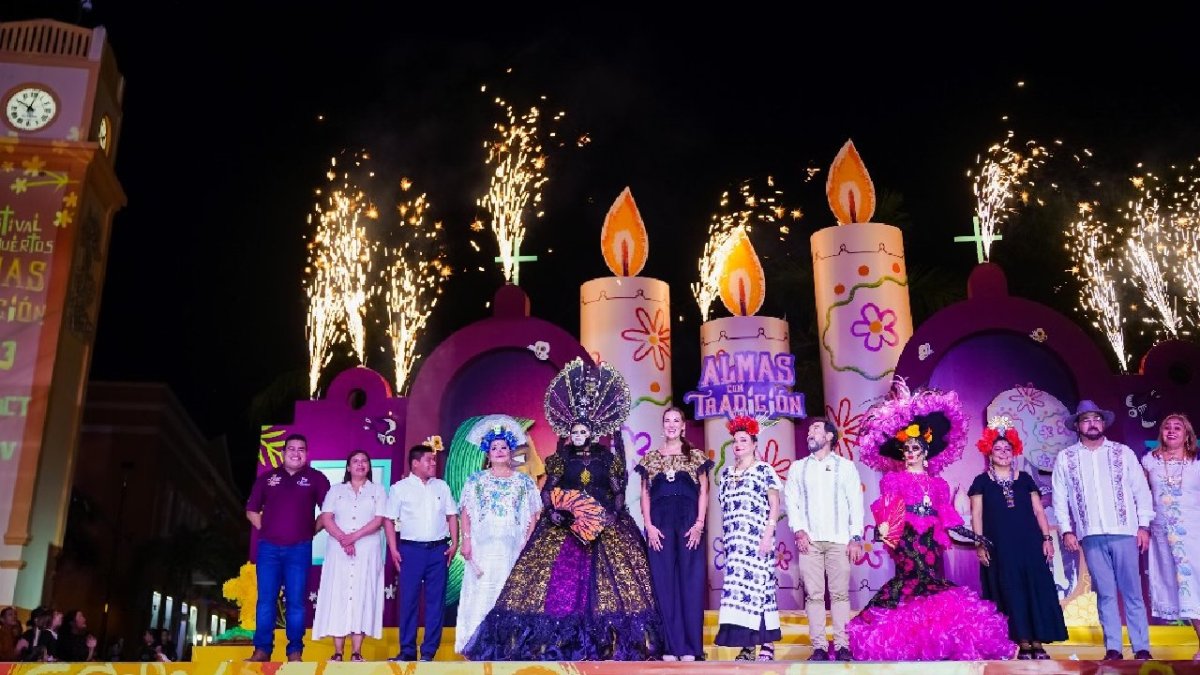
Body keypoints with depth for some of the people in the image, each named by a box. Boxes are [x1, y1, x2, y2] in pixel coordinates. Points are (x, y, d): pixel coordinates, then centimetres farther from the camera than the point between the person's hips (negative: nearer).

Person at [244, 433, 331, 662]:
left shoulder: (316, 478, 4)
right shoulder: (267, 478, 10)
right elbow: (251, 510, 16)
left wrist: (312, 530, -1)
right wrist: (264, 529, 5)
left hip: (299, 549, -2)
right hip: (269, 547, 2)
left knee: (296, 601, 0)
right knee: (266, 599, 2)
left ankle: (295, 651, 5)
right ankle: (262, 649, 7)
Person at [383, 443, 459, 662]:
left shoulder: (442, 486, 11)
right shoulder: (399, 488, 2)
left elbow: (452, 516, 12)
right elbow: (389, 520, 1)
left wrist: (454, 544, 2)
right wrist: (393, 550, -6)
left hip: (438, 549, 3)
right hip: (411, 549, -2)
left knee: (436, 600, 2)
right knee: (409, 600, 0)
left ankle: (429, 651, 9)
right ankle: (407, 651, 8)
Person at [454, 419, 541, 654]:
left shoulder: (525, 482, 11)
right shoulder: (475, 480, 10)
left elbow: (533, 515, 8)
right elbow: (465, 512, 5)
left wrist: (528, 542, -4)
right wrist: (466, 539, -6)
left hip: (513, 548, 1)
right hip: (483, 548, 0)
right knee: (481, 594, -5)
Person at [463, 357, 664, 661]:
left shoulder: (608, 459, 6)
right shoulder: (560, 460, 8)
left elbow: (619, 493, 5)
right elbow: (546, 492, 4)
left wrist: (611, 514, -11)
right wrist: (553, 511, -14)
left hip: (606, 527, 0)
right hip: (563, 528, 0)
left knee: (607, 580, -6)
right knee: (560, 580, -7)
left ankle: (603, 645, -2)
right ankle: (558, 646, -2)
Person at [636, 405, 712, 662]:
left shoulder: (696, 456, 9)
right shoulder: (650, 458, 12)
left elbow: (703, 492, 5)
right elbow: (645, 494, 9)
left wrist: (699, 524, -6)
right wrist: (649, 525, -3)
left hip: (688, 522, -1)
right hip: (660, 523, 1)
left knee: (690, 581, -3)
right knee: (664, 582, 0)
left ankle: (689, 647, 1)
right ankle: (670, 646, 4)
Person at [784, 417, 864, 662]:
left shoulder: (845, 466, 12)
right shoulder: (797, 468, 17)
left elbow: (856, 503, 5)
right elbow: (791, 501, 9)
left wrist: (856, 537, -4)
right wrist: (799, 530, -5)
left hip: (839, 540, -1)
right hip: (809, 540, 2)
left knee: (840, 593, -4)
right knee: (813, 594, -2)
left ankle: (843, 646, -2)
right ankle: (819, 647, 0)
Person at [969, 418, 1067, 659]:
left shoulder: (1025, 479, 12)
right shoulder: (982, 481, 5)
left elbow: (1038, 510, 10)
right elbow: (976, 515, 2)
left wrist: (1047, 538, 0)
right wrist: (979, 544, -6)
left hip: (1030, 543, 2)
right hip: (1000, 546, -2)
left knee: (1037, 590, -3)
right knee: (1012, 593, -2)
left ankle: (1038, 644, 1)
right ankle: (1023, 645, 2)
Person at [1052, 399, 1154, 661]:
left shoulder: (1123, 452, 7)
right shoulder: (1065, 458, 7)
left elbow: (1141, 490, 6)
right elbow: (1059, 498, 7)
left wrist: (1144, 525, 0)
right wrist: (1066, 530, 0)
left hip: (1124, 532, 0)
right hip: (1091, 536, 0)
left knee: (1132, 592, 1)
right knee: (1106, 593, 4)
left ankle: (1142, 648, 7)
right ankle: (1113, 648, 9)